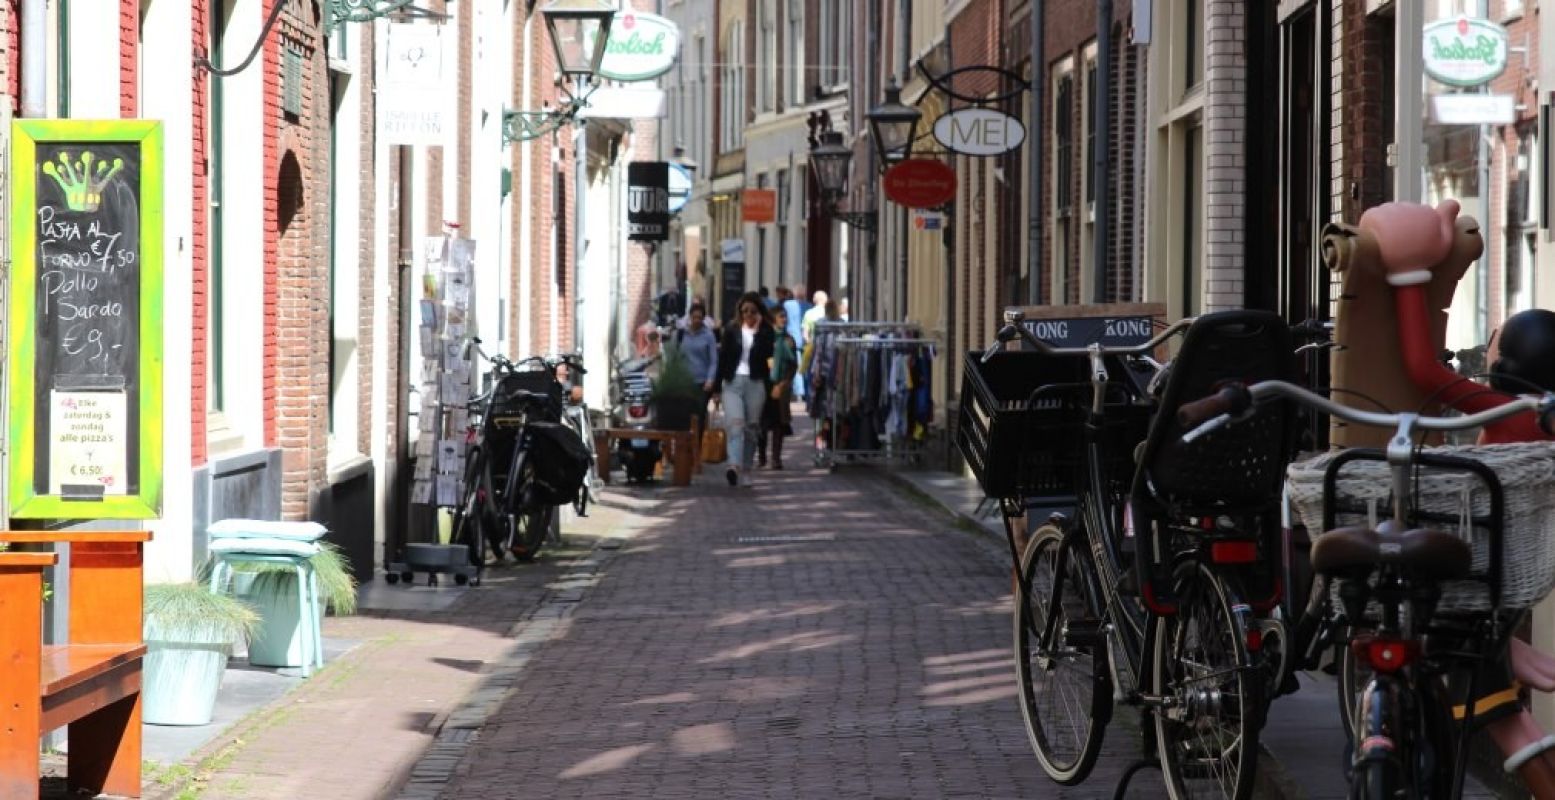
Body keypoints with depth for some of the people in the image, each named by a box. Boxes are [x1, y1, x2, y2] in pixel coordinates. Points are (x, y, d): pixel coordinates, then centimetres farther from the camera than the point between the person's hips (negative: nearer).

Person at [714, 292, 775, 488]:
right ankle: (734, 466, -31)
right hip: (732, 382, 0)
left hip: (755, 383, 0)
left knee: (751, 428, 4)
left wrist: (758, 331, -12)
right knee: (735, 423, -16)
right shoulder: (731, 330, 7)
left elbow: (766, 355, -10)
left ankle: (745, 471, 13)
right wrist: (717, 388, 5)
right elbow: (723, 359, 7)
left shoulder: (765, 331, 5)